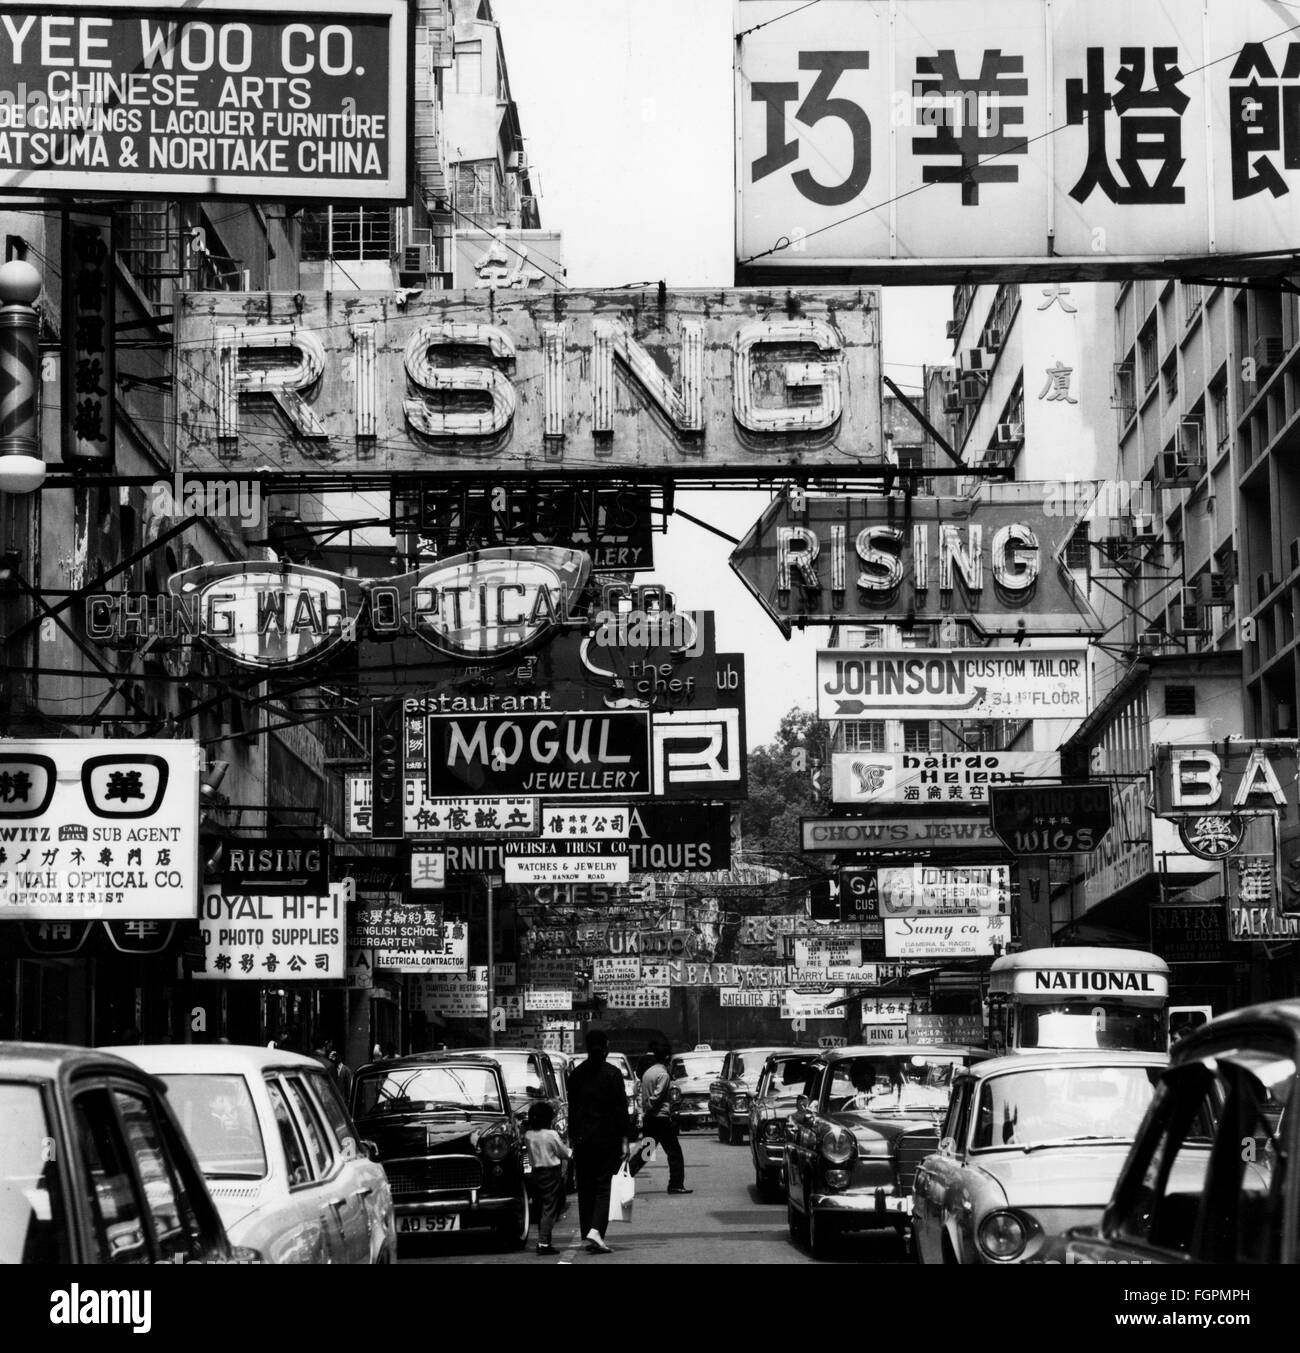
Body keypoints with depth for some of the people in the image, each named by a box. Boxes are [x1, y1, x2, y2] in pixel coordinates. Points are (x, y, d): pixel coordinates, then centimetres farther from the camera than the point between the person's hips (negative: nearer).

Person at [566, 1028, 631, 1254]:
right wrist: (624, 1140, -4)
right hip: (606, 1139, -3)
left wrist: (572, 1138, 15)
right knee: (602, 1186, -2)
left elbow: (571, 1108, 9)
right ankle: (596, 1230, -19)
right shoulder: (612, 1073, -7)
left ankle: (588, 1232, 14)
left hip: (581, 1140, 4)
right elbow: (621, 1109, -8)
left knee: (585, 1188, 12)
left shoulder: (577, 1073, 5)